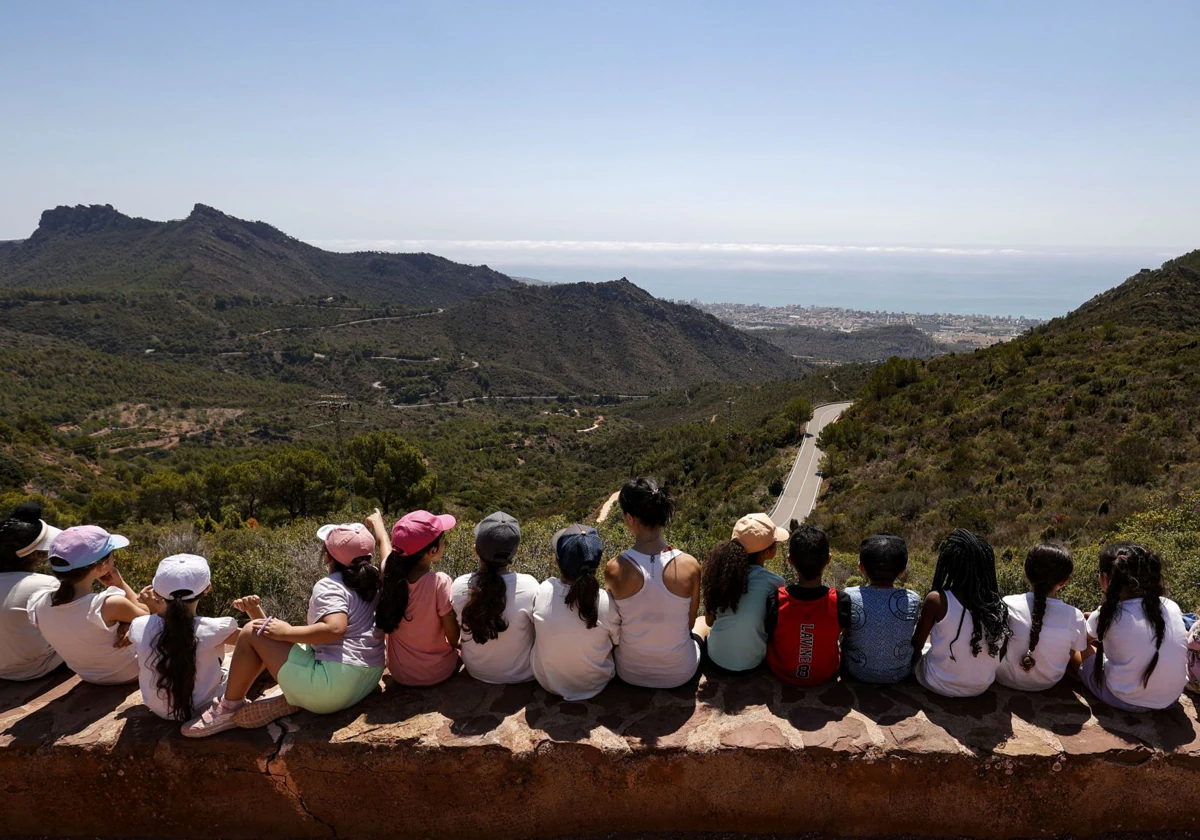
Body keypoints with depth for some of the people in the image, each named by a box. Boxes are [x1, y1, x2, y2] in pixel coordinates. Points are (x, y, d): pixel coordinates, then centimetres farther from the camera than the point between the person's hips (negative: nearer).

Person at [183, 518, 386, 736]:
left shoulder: (329, 586, -13)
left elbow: (334, 628, -29)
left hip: (333, 686, -9)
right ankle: (288, 699, 10)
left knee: (252, 632, 4)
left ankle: (228, 710, 15)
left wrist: (286, 632, -18)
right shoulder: (373, 580, 8)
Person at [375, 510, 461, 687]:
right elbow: (454, 638, -19)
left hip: (399, 672, 4)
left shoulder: (390, 573, -18)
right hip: (437, 673, -4)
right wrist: (458, 644, 2)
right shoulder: (440, 582, -29)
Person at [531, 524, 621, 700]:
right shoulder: (606, 603, -28)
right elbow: (619, 641, -8)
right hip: (594, 684, -1)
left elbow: (536, 631, -4)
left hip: (546, 680, 1)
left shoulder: (543, 591, -25)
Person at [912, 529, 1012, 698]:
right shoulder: (998, 604, -11)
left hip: (940, 685, -3)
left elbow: (916, 646, -8)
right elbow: (1001, 653, 2)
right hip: (982, 686, 4)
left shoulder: (937, 600, -21)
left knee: (913, 651, 25)